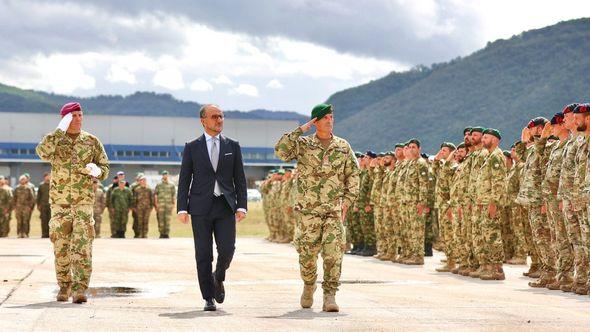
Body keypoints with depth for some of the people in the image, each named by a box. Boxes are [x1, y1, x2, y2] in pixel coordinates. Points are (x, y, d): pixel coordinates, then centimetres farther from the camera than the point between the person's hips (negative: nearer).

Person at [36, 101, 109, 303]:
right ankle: (64, 287, 18)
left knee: (82, 245, -12)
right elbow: (43, 152, -20)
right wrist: (60, 130, -23)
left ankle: (80, 289, -15)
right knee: (61, 245, 6)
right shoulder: (54, 139, 4)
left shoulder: (92, 141, 6)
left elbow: (105, 168, 10)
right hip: (59, 201, 1)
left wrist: (97, 171, -13)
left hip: (84, 201, -1)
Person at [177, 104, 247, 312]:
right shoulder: (192, 147, 5)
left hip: (225, 206, 1)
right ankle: (209, 298, 7)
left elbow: (240, 179, 8)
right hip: (201, 206, -1)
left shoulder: (232, 146, 9)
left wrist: (241, 206, -1)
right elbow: (184, 180, 4)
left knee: (227, 249, -11)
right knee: (203, 254, -1)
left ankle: (218, 277, 20)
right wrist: (182, 208, -5)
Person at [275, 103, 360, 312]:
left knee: (333, 253, -10)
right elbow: (281, 150, -15)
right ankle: (309, 286, 30)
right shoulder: (303, 145, 3)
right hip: (308, 210, -1)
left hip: (334, 210, 1)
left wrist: (347, 201, 2)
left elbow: (353, 175, 12)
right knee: (307, 253, 3)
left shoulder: (343, 147, 8)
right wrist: (300, 130, -13)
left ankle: (330, 296, -6)